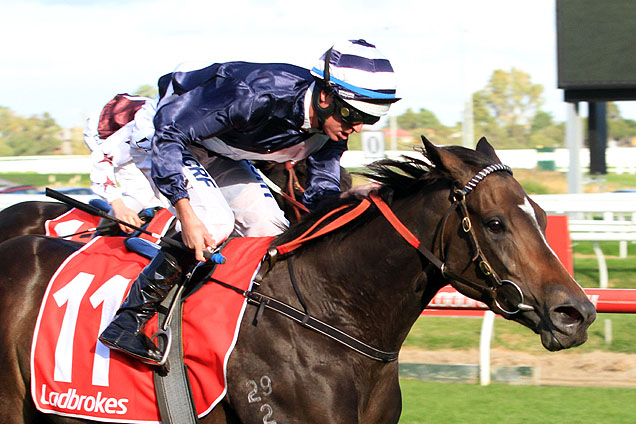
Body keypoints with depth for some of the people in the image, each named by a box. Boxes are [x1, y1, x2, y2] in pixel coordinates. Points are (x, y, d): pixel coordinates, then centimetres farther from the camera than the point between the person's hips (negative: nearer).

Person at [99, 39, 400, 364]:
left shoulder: (333, 127, -17)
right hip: (170, 138, -8)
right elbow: (169, 131, -37)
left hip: (220, 154, 8)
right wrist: (186, 213, -42)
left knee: (270, 228, -5)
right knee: (214, 222, -26)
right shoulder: (258, 94, -40)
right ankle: (128, 320, -19)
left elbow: (321, 195, -5)